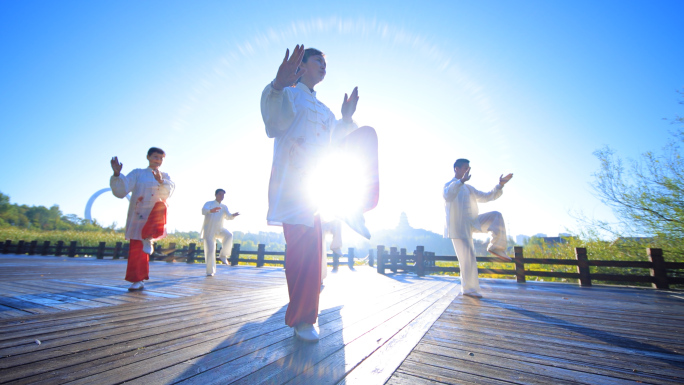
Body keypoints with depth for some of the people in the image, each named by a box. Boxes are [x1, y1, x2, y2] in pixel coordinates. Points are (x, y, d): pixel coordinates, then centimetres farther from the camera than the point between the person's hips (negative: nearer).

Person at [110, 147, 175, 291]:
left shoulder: (165, 176, 11)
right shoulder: (137, 173, 8)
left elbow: (167, 192, -8)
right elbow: (120, 191, -2)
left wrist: (160, 181, -27)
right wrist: (117, 174, -17)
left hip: (156, 213, -1)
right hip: (138, 215, 1)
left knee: (161, 207, -38)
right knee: (136, 248, 1)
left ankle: (149, 239, -21)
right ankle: (138, 281, 14)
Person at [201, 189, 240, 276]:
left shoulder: (224, 207, 8)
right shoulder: (209, 203, -2)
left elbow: (228, 217, -6)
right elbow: (203, 211, -24)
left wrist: (233, 215, -31)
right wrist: (211, 210, -47)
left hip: (219, 230, 2)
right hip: (209, 231, -2)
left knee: (229, 235, -29)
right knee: (210, 251, -4)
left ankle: (222, 255, -13)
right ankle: (210, 271, 11)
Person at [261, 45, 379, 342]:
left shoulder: (323, 110, 27)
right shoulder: (289, 94, 3)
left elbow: (335, 142, 24)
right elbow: (275, 125, -19)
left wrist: (346, 118, 9)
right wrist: (278, 87, -39)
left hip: (322, 181, 7)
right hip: (295, 184, -7)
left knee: (367, 134, 0)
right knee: (304, 251, -10)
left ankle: (355, 208, -7)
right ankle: (301, 320, 9)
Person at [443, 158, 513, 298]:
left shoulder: (468, 188, 18)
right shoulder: (449, 185, -6)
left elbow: (486, 197, 19)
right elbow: (448, 196, -30)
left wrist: (500, 185, 6)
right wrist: (461, 181, -41)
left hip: (472, 223, 7)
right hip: (458, 226, -7)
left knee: (495, 215, -9)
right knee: (467, 257, -6)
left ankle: (496, 247, -6)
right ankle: (469, 289, 7)